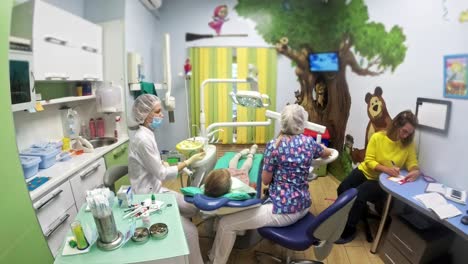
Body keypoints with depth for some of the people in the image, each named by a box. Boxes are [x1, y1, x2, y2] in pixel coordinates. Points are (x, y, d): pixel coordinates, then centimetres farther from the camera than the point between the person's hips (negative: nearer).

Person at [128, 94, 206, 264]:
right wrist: (188, 162, -15)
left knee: (193, 209, 12)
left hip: (156, 190, 9)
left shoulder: (147, 134, 4)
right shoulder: (142, 139, -26)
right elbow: (162, 174, -21)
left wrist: (163, 164, -3)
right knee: (190, 231, -11)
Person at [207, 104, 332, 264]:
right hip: (303, 206, 8)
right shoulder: (309, 142, -1)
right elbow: (327, 153, 22)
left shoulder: (274, 145, -18)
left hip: (283, 210, -8)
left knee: (226, 223, 0)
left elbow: (265, 180, -7)